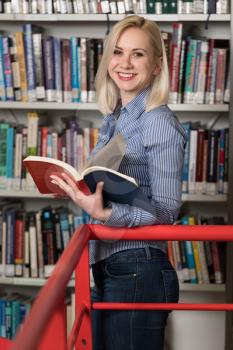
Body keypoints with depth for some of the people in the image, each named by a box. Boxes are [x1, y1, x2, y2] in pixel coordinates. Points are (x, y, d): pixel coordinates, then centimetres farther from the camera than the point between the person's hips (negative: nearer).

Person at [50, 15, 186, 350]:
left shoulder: (160, 123, -13)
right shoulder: (113, 120, 12)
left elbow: (166, 209, -17)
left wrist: (105, 213, -29)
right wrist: (77, 190, 2)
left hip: (138, 271, -8)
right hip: (107, 268, 8)